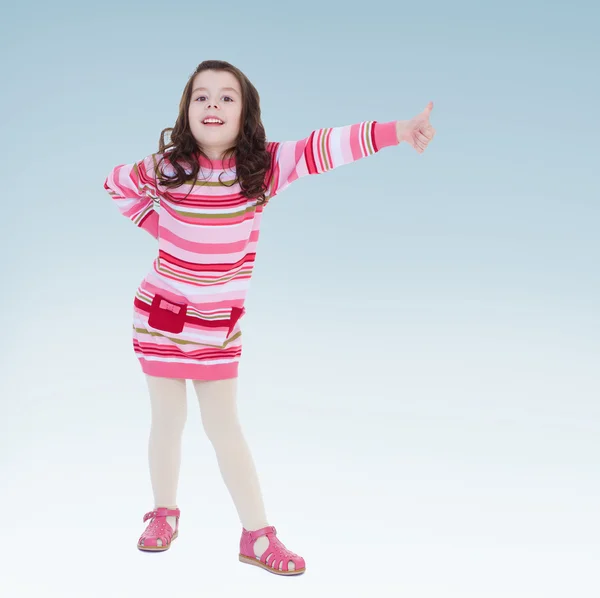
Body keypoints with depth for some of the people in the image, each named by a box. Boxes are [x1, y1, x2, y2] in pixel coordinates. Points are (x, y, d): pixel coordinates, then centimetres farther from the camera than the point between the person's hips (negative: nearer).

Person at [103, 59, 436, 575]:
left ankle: (257, 534, 18)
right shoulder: (166, 166, -10)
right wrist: (158, 226, -2)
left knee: (225, 429, 8)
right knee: (168, 421, 12)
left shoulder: (265, 166, -11)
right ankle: (165, 514, 33)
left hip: (219, 325, 0)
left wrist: (398, 131, -34)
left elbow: (325, 148, -24)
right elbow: (116, 184, 9)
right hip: (161, 318, 0)